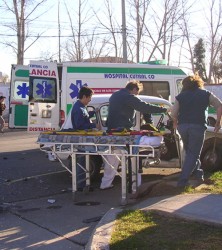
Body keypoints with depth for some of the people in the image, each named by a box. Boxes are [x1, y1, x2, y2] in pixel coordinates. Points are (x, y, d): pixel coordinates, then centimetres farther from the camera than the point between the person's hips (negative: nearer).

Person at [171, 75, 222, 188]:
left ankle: (198, 173, 32)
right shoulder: (206, 94, 9)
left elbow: (173, 113, 3)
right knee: (193, 154, 2)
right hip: (198, 127, -3)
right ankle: (183, 180, -4)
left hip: (182, 126, 3)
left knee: (189, 151, 23)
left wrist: (176, 123, 22)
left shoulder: (181, 96, 11)